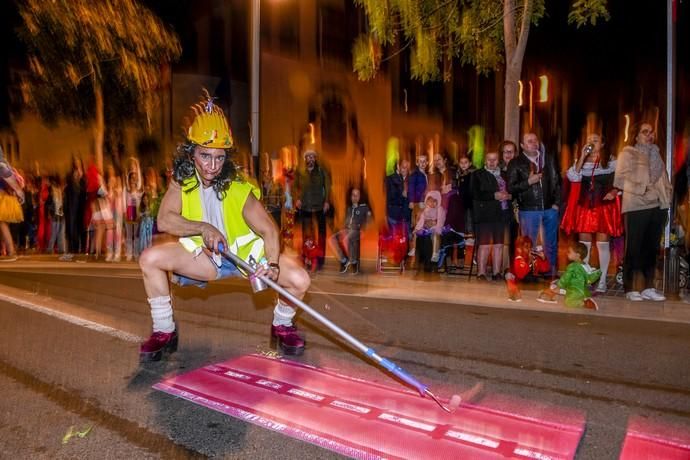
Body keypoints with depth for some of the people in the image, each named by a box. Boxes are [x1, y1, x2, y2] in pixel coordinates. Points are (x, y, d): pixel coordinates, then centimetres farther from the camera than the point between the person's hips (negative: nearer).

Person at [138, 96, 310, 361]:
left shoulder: (238, 188, -22)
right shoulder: (182, 182, -10)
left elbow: (269, 230, -26)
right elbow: (164, 220, -19)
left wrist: (272, 265, -42)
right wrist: (203, 227, -32)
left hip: (245, 252, -3)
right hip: (203, 255, 3)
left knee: (299, 280, -24)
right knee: (150, 258, -18)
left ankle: (282, 327, 11)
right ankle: (164, 332, 1)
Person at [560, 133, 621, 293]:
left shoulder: (610, 161, 5)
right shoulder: (581, 162, 11)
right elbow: (572, 177, -7)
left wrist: (614, 192, -14)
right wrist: (582, 157, -10)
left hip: (603, 207, -2)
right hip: (584, 207, 3)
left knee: (602, 244, 0)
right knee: (583, 245, 5)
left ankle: (602, 282, 7)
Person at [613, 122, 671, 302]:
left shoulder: (656, 154, 23)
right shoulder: (628, 153, 5)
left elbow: (664, 178, 20)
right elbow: (622, 177, -7)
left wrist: (667, 196, 5)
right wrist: (642, 189, -14)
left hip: (657, 206, 6)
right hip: (636, 206, -6)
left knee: (652, 248, 7)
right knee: (633, 248, -5)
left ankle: (648, 288, 13)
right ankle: (630, 289, 0)